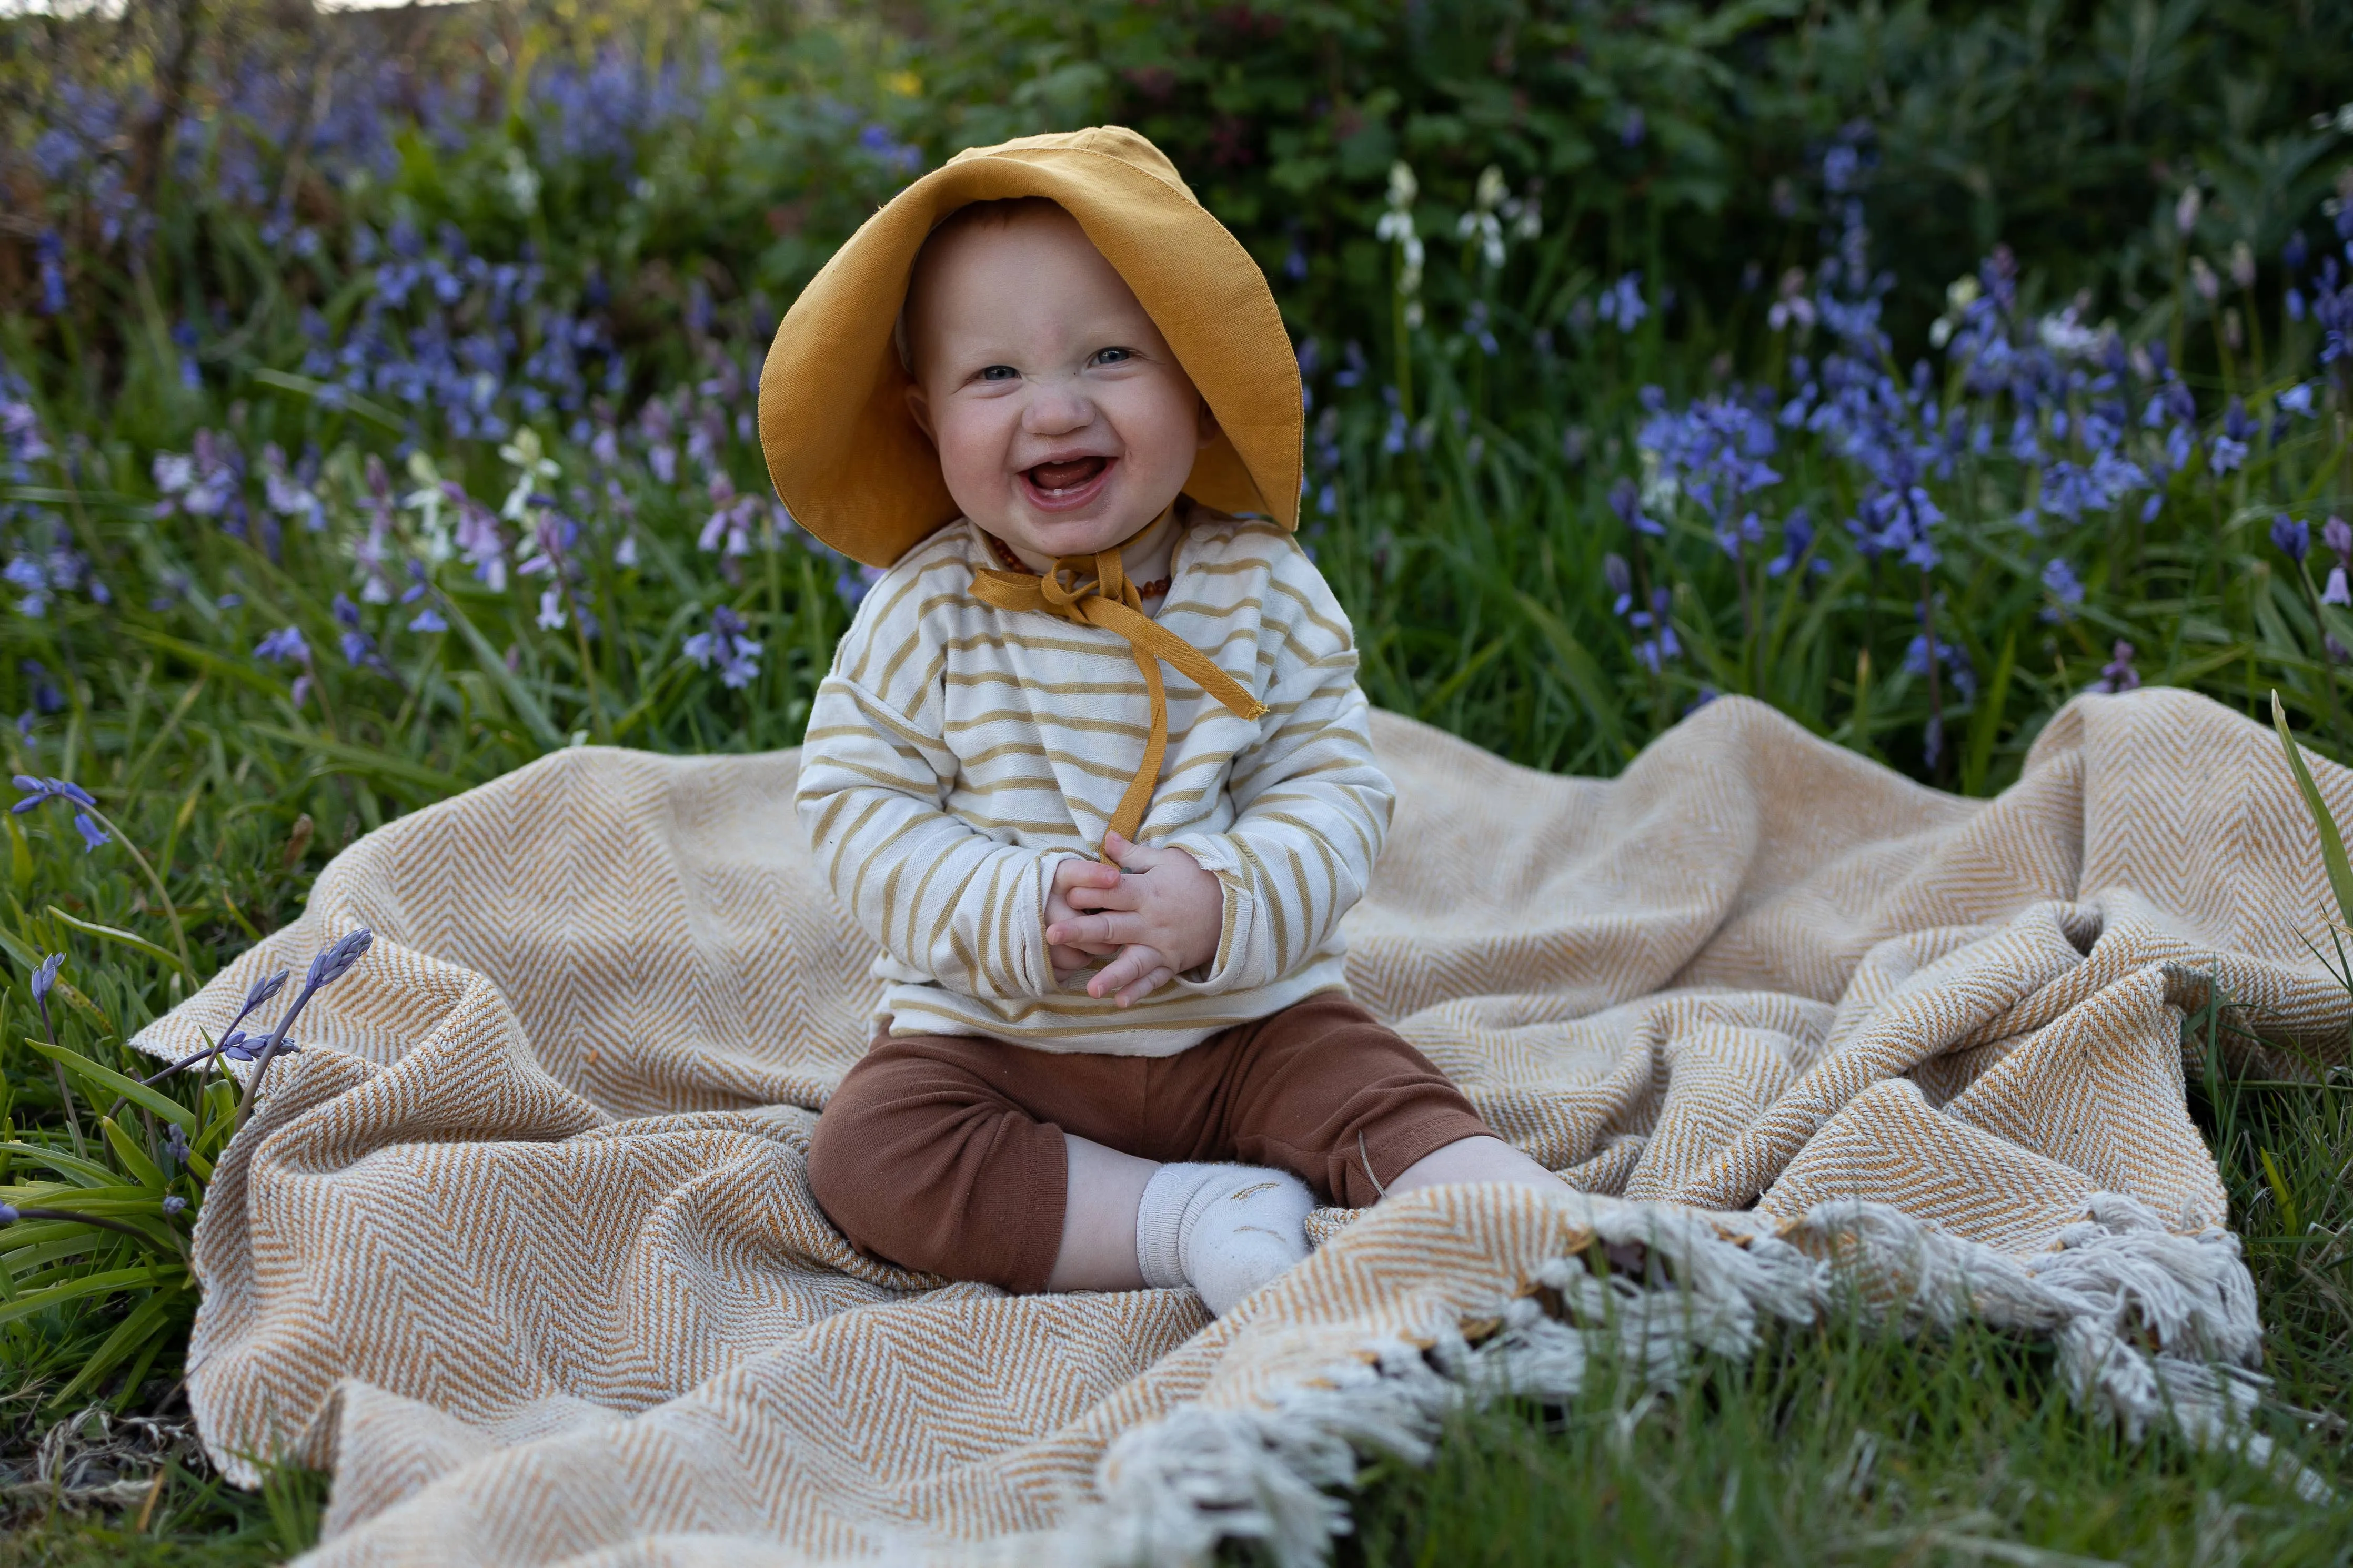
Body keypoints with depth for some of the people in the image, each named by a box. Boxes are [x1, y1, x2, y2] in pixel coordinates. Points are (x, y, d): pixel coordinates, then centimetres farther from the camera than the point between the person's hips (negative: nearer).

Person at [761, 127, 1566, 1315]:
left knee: (1389, 1098, -23)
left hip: (1248, 1024, 0)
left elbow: (1335, 788, -8)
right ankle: (1195, 1218, -26)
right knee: (865, 1152, -24)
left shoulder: (1263, 589, -7)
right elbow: (855, 804, -9)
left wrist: (1222, 906, -28)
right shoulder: (925, 610, -8)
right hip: (992, 1034, 0)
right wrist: (1017, 916, -24)